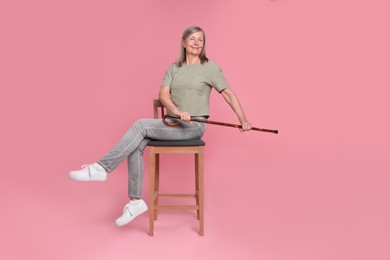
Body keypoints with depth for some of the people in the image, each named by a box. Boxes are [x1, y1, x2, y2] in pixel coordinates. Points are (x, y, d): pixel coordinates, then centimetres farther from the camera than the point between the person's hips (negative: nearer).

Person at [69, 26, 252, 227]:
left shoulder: (210, 67, -1)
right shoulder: (174, 68, 10)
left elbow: (229, 94, 1)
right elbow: (163, 95, -2)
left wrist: (243, 120, -3)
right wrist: (177, 111, -22)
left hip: (194, 126, -5)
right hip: (174, 123, 5)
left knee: (141, 125, -24)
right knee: (136, 145, -19)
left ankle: (101, 168, -18)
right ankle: (136, 201, -13)